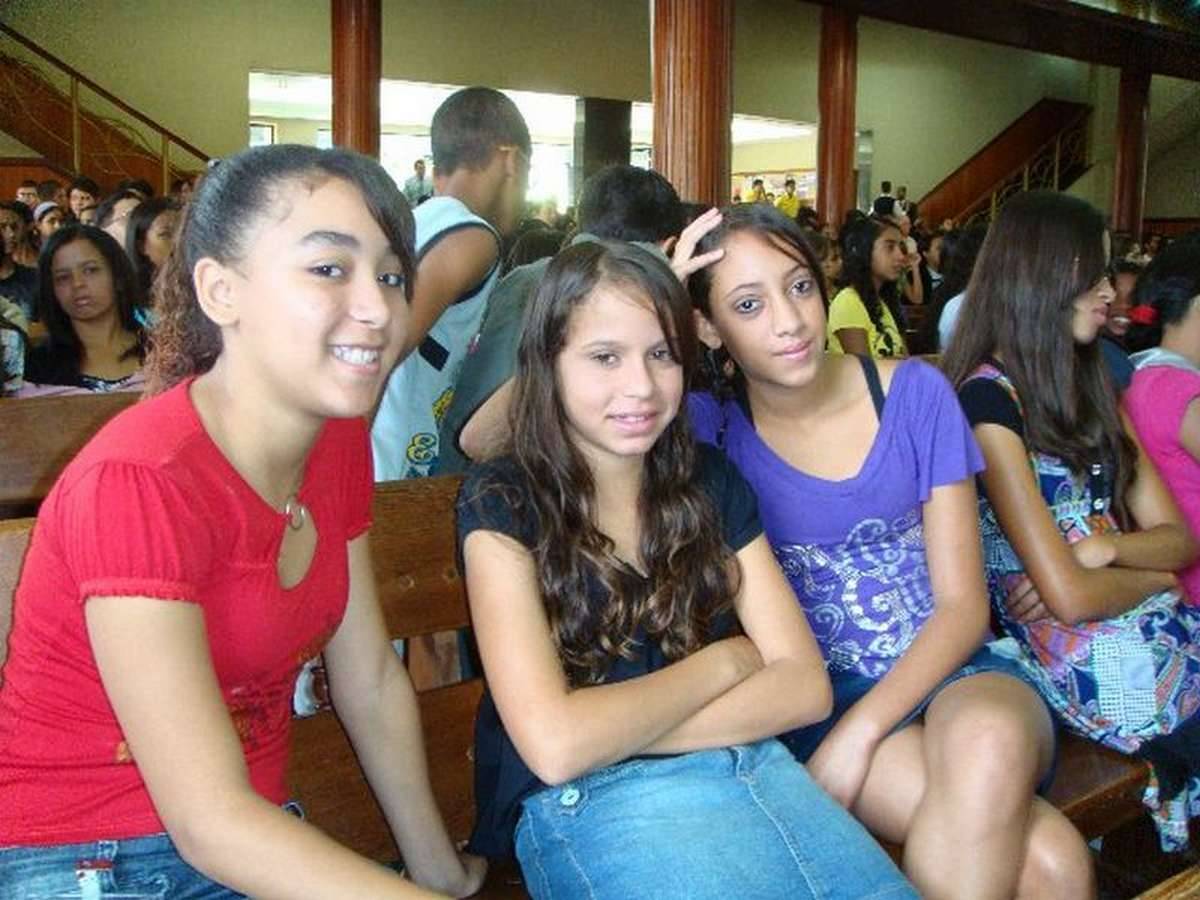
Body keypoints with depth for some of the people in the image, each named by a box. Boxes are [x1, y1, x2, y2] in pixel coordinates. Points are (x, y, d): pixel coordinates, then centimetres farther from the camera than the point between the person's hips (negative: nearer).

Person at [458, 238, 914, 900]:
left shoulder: (711, 482, 9)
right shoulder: (502, 505, -4)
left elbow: (804, 685, 2)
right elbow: (554, 744, -15)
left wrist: (611, 730, -10)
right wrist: (724, 661, -3)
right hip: (590, 800, -4)